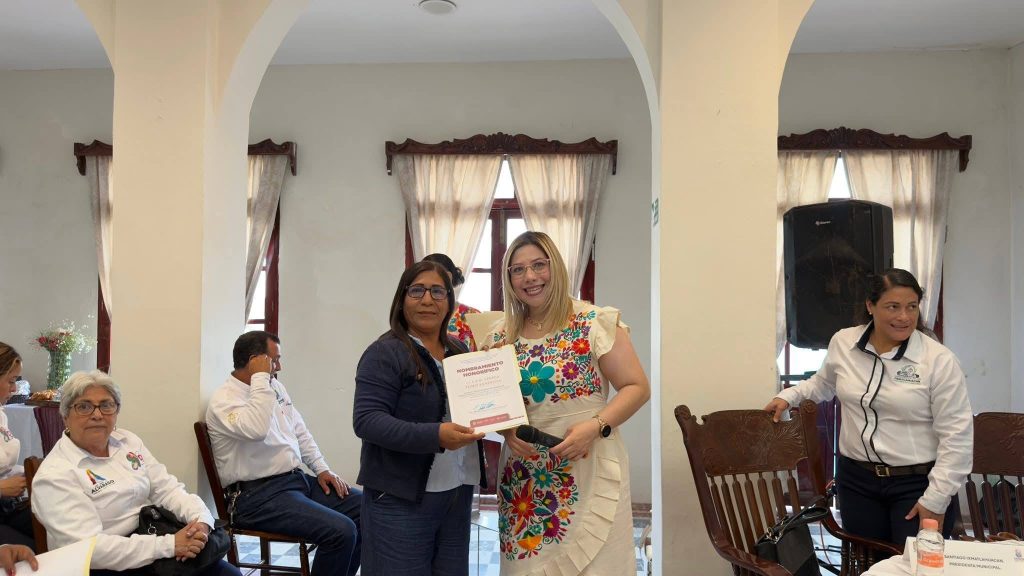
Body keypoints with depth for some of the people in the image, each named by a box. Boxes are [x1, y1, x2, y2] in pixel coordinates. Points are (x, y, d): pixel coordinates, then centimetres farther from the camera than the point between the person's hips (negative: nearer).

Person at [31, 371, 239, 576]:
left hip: (153, 538, 6)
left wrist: (200, 520, -17)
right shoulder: (55, 475, -12)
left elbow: (167, 489, 4)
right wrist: (169, 545, -27)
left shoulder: (127, 441, 8)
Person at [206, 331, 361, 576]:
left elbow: (300, 432, 21)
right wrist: (260, 378, -23)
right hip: (259, 495, -9)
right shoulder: (223, 400, -12)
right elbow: (257, 430, -32)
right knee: (341, 531, -26)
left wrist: (322, 469, 10)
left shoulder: (275, 387, 14)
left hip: (298, 479, 9)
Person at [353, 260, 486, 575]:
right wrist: (435, 436, -29)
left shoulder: (460, 351, 11)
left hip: (457, 492, 7)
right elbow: (366, 420, -19)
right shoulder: (385, 353, -10)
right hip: (401, 498, -6)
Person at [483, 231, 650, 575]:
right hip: (524, 479, 4)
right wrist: (508, 431, -7)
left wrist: (595, 426, -19)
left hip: (589, 473, -3)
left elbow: (637, 387, -6)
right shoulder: (501, 336, 6)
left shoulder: (594, 323, -7)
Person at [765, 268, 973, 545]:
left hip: (918, 484, -3)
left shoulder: (939, 360, -12)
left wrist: (936, 498, -11)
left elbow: (956, 435, -10)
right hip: (856, 480, 4)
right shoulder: (842, 342, 0)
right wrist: (789, 396, 9)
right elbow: (824, 384, 22)